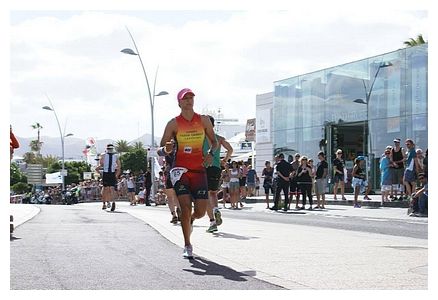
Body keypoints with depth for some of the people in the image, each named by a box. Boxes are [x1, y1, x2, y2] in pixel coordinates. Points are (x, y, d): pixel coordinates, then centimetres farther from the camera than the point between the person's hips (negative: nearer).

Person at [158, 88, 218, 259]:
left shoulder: (203, 120, 6)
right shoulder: (174, 123, 0)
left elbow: (214, 142, 16)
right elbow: (161, 150, 1)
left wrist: (211, 153, -6)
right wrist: (166, 149, -23)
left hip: (199, 169, 2)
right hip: (180, 169, -2)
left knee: (200, 212, -1)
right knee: (186, 207, -13)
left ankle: (190, 220, 37)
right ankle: (187, 246, 1)